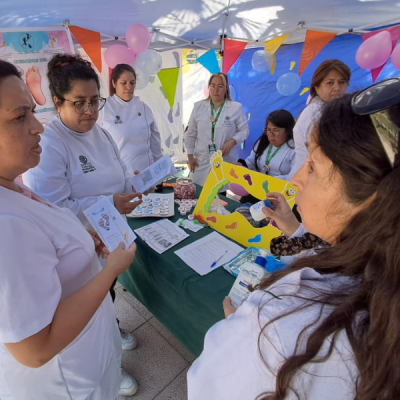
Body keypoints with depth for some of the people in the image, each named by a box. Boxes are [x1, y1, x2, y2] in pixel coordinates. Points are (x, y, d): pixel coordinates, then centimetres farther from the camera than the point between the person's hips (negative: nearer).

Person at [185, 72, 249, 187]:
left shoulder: (236, 107, -1)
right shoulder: (198, 106, 5)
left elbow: (244, 131, 2)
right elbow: (191, 134, 9)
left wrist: (232, 141, -16)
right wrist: (190, 155, 4)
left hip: (226, 162, -2)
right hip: (201, 161, 2)